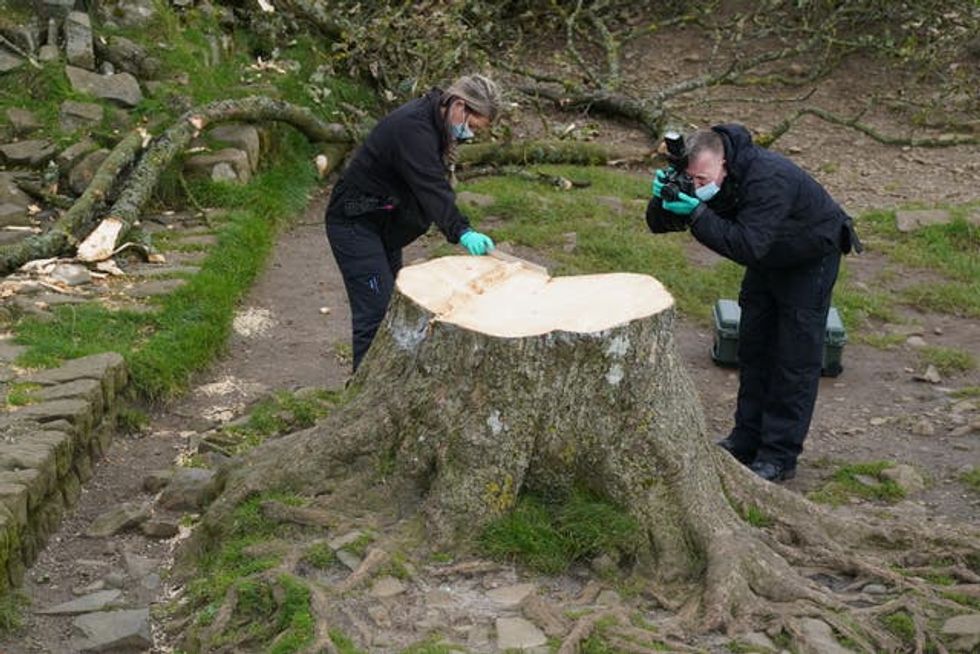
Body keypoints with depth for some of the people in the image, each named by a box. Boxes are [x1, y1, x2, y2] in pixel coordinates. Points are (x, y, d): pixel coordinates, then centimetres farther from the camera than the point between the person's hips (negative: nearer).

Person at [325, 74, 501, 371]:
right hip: (355, 224, -11)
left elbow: (435, 184, 9)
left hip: (384, 224, 11)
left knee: (391, 305, 14)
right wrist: (461, 232, -45)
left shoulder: (433, 124, 5)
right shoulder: (412, 127, -26)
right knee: (376, 312, -15)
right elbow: (430, 187, -37)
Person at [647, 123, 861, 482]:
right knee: (753, 348, 11)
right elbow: (660, 224, -16)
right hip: (769, 258, 8)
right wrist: (663, 199, -38)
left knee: (796, 358, -7)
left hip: (811, 258, -8)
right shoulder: (705, 176, -17)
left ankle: (780, 456, -1)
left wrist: (697, 214, -52)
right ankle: (747, 441, 22)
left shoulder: (769, 179, -39)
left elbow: (747, 247, -47)